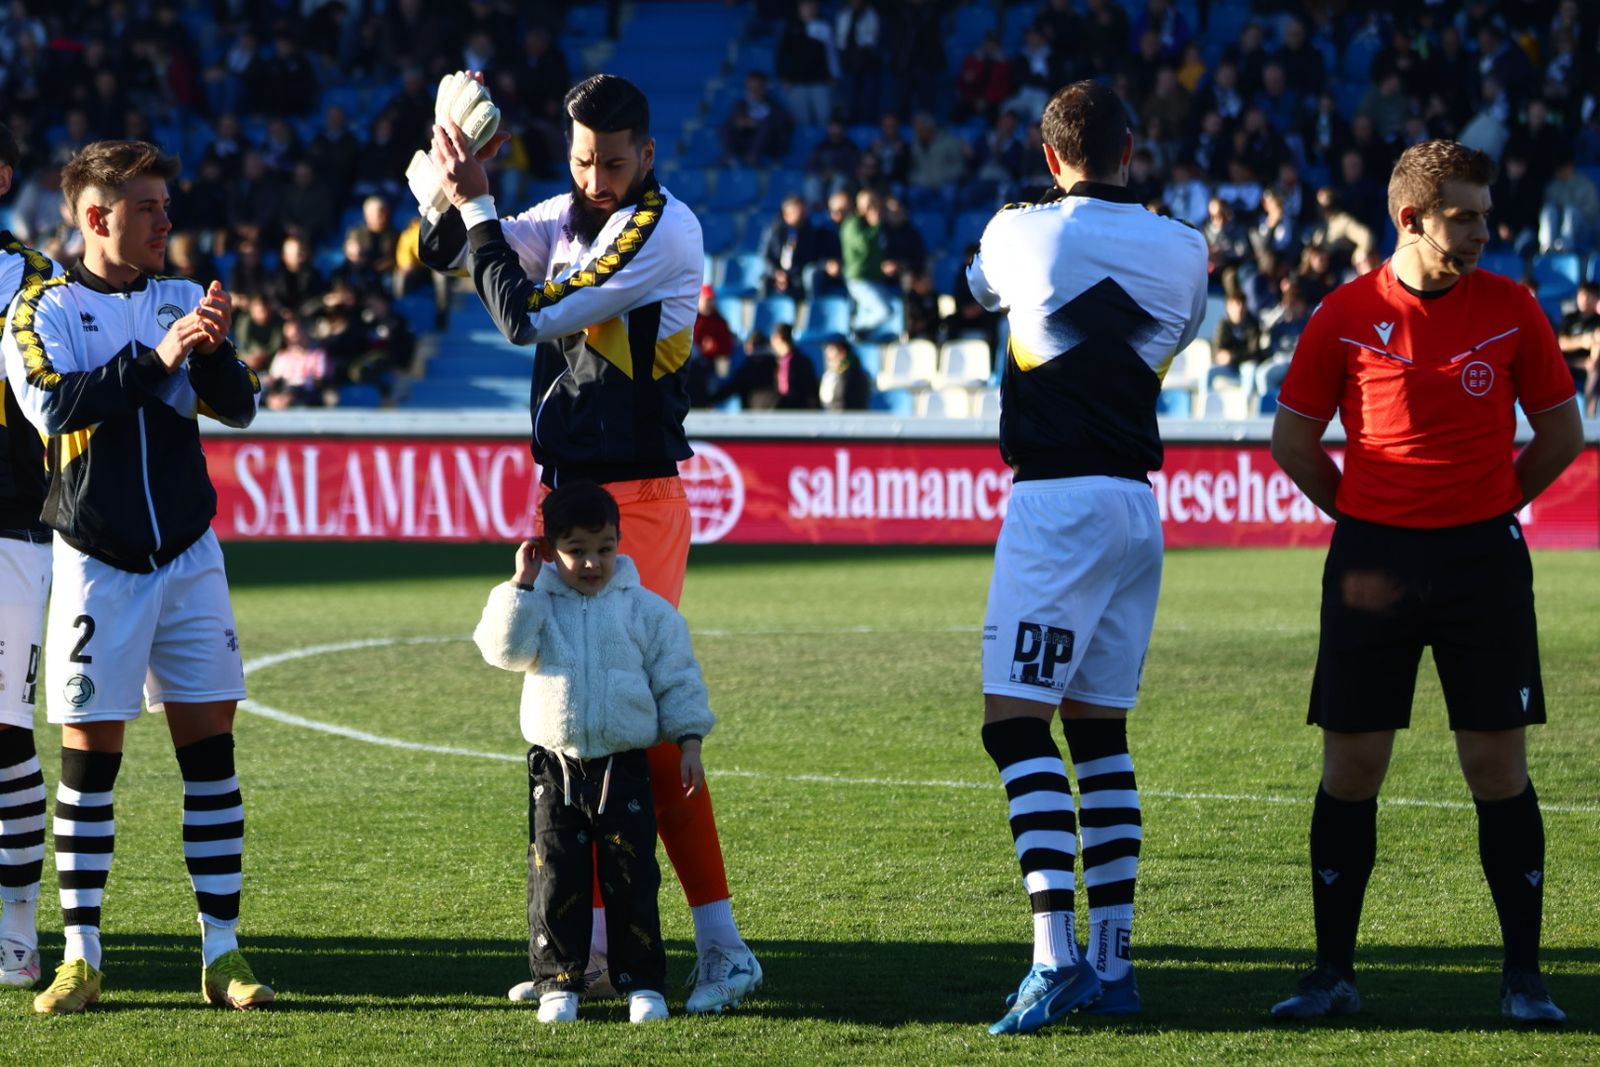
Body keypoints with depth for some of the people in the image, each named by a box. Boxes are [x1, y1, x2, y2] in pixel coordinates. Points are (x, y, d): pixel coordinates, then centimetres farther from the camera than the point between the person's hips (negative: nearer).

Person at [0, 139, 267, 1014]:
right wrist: (156, 359, -26)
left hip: (188, 557, 3)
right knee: (89, 756, -2)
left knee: (210, 749, 2)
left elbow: (238, 409, 1)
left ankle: (222, 952, 6)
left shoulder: (180, 300, 8)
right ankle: (81, 957, 5)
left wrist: (213, 349, -18)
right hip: (97, 564, -3)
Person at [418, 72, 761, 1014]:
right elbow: (443, 254, 16)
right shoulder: (568, 216, 12)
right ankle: (591, 944, 17)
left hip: (636, 502, -8)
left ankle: (723, 947, -12)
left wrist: (477, 206, -10)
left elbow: (529, 318, -17)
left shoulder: (664, 230, -15)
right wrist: (459, 197, -4)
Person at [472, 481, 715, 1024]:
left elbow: (677, 680, 5)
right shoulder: (538, 606, 2)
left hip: (624, 770, -1)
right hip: (555, 773, 1)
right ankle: (558, 983, 10)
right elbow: (505, 649, -15)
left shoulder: (646, 611, 1)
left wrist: (689, 743, -1)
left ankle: (642, 984, 7)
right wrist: (522, 584, -15)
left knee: (632, 882, 0)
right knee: (555, 882, 1)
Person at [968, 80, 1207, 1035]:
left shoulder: (1020, 232, -5)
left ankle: (1055, 954, -22)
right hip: (1139, 502, 6)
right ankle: (1112, 959, 14)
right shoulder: (1182, 250, 5)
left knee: (1017, 723, -9)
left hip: (1057, 499, -6)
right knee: (1099, 731, 14)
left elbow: (980, 287, 19)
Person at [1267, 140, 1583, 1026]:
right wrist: (1367, 518, 10)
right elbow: (1292, 437, 9)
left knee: (1498, 765, -2)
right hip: (1373, 556, 0)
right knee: (1350, 767, 2)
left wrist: (1488, 508, 10)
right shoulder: (1346, 316, -2)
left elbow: (1560, 433, 10)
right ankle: (1333, 973, 11)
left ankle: (1523, 977, 5)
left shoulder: (1509, 308, 1)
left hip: (1483, 555, 0)